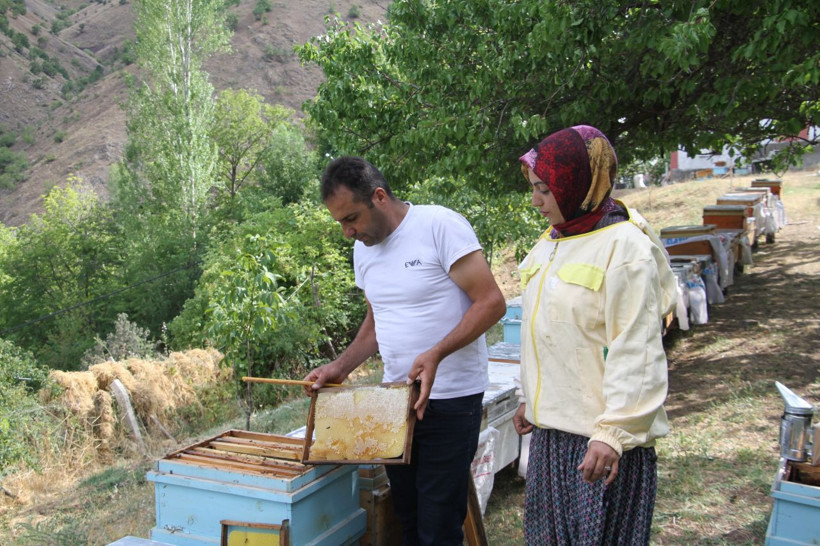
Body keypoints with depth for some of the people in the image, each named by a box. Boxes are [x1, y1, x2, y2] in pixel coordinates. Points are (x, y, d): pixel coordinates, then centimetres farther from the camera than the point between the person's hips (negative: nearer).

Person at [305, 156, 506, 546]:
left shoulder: (440, 225, -14)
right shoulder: (363, 249, 9)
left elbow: (491, 303, -16)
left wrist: (436, 354, -26)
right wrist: (341, 367, 7)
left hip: (449, 400, -7)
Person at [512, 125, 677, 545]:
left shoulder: (625, 246, -15)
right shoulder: (550, 244, 10)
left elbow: (635, 354, -19)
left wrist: (614, 433, -21)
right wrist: (531, 399, 21)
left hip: (600, 435, -8)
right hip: (550, 429, 8)